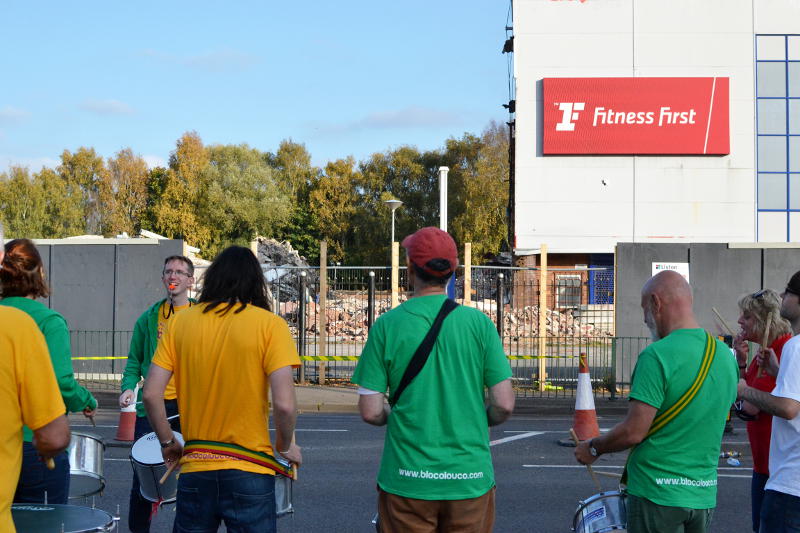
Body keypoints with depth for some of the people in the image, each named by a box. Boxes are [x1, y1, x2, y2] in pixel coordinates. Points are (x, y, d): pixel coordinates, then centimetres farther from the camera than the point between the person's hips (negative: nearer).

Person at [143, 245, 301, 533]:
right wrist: (285, 448, 3)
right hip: (249, 474, -3)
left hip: (195, 471, 3)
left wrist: (167, 442, 14)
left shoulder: (181, 322, 2)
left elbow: (151, 394, -2)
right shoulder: (270, 325, -7)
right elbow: (284, 404, -15)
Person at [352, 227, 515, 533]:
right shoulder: (479, 323, -4)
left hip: (407, 482, -1)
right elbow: (504, 405, -6)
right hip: (470, 481, 1)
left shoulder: (386, 325, -5)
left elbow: (370, 412, -6)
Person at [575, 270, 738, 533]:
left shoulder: (657, 356, -19)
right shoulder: (726, 356, 5)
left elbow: (633, 432, -20)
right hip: (704, 496, 7)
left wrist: (593, 448, -3)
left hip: (658, 495, -7)